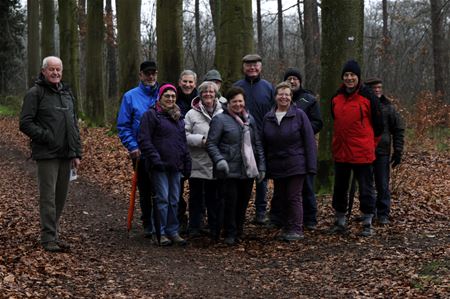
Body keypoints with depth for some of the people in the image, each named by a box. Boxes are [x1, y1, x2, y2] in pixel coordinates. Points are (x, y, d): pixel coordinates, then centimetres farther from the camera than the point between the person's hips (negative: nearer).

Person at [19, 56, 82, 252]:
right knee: (48, 196, -6)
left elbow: (74, 125, 20)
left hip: (66, 155, 7)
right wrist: (46, 137, -17)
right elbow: (25, 123, -10)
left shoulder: (67, 94, 17)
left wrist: (77, 153, 14)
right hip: (46, 155, -7)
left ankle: (54, 234, 20)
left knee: (61, 197, 10)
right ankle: (48, 238, -2)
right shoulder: (35, 93, -4)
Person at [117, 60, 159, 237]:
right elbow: (123, 126, 0)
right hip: (141, 153, -1)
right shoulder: (131, 96, 1)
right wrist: (132, 146, -10)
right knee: (145, 191, 7)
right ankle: (148, 225, 16)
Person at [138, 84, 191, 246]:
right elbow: (144, 140, -11)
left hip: (175, 166, 7)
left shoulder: (179, 117, 19)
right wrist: (155, 159, -18)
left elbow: (183, 142, 24)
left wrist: (187, 164, 17)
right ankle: (161, 233, 0)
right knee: (162, 199, -6)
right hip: (159, 166, -7)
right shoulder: (151, 115, -4)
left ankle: (173, 231, 15)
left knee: (174, 200, 8)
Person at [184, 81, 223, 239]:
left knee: (214, 197, 8)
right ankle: (194, 228, 16)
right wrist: (202, 140, -16)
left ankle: (215, 229, 17)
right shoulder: (192, 114, -1)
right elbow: (185, 136, -7)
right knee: (196, 196, 8)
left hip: (215, 164, 2)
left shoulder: (221, 114, 6)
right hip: (197, 163, -2)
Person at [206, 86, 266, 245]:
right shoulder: (220, 119, -3)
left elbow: (257, 144, 21)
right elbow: (211, 143, -8)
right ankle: (230, 235, 6)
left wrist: (261, 166, 16)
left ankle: (239, 232, 21)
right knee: (230, 202, -6)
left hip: (248, 171, 5)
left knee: (243, 203, 8)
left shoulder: (250, 119, 17)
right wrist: (219, 160, -23)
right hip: (229, 171, -5)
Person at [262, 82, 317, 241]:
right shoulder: (268, 118, 8)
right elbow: (263, 143, 11)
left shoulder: (299, 115, -4)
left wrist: (311, 165, -12)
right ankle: (286, 227, 21)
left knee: (294, 197, -4)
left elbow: (309, 141, -7)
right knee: (280, 198, 9)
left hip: (296, 166, -4)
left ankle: (296, 230, 1)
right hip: (276, 166, 5)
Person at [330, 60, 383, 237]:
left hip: (362, 153, -5)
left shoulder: (368, 97, -8)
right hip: (340, 152, 5)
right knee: (339, 188, 14)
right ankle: (340, 221, 27)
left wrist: (369, 143, 8)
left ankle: (368, 224, 13)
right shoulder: (337, 98, 5)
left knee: (366, 189, 3)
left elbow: (378, 124, 0)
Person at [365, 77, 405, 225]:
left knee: (383, 185, -1)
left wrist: (398, 151, -1)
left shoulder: (388, 108, 3)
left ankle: (383, 214, 4)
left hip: (382, 152, -1)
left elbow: (399, 130, 5)